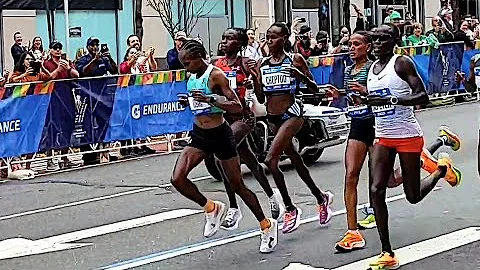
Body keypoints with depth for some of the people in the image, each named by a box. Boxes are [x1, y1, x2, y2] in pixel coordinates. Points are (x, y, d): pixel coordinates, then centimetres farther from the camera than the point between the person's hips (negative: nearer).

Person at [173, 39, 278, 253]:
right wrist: (188, 101, 0)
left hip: (220, 135, -7)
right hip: (199, 134, 7)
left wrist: (211, 99, -33)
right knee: (177, 179, -9)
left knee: (237, 185, 3)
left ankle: (267, 226, 22)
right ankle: (212, 208, 15)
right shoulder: (192, 77, 5)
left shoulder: (216, 75, -17)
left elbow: (237, 107, -22)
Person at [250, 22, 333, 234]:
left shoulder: (295, 60, -5)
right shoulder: (262, 64, 8)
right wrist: (255, 77, -7)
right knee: (296, 161, 16)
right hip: (273, 117, 6)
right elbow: (261, 99, 8)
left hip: (292, 114, -6)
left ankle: (290, 209, -7)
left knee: (270, 160, -19)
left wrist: (301, 76, -21)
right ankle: (321, 198, 36)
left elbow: (314, 89, -2)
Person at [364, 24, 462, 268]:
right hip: (382, 138, 6)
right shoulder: (372, 68, 10)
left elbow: (423, 97, -21)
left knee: (413, 196, 4)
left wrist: (390, 100, -31)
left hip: (407, 136, -6)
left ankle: (442, 169, 36)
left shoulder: (402, 63, -12)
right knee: (376, 191, -9)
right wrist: (364, 99, 5)